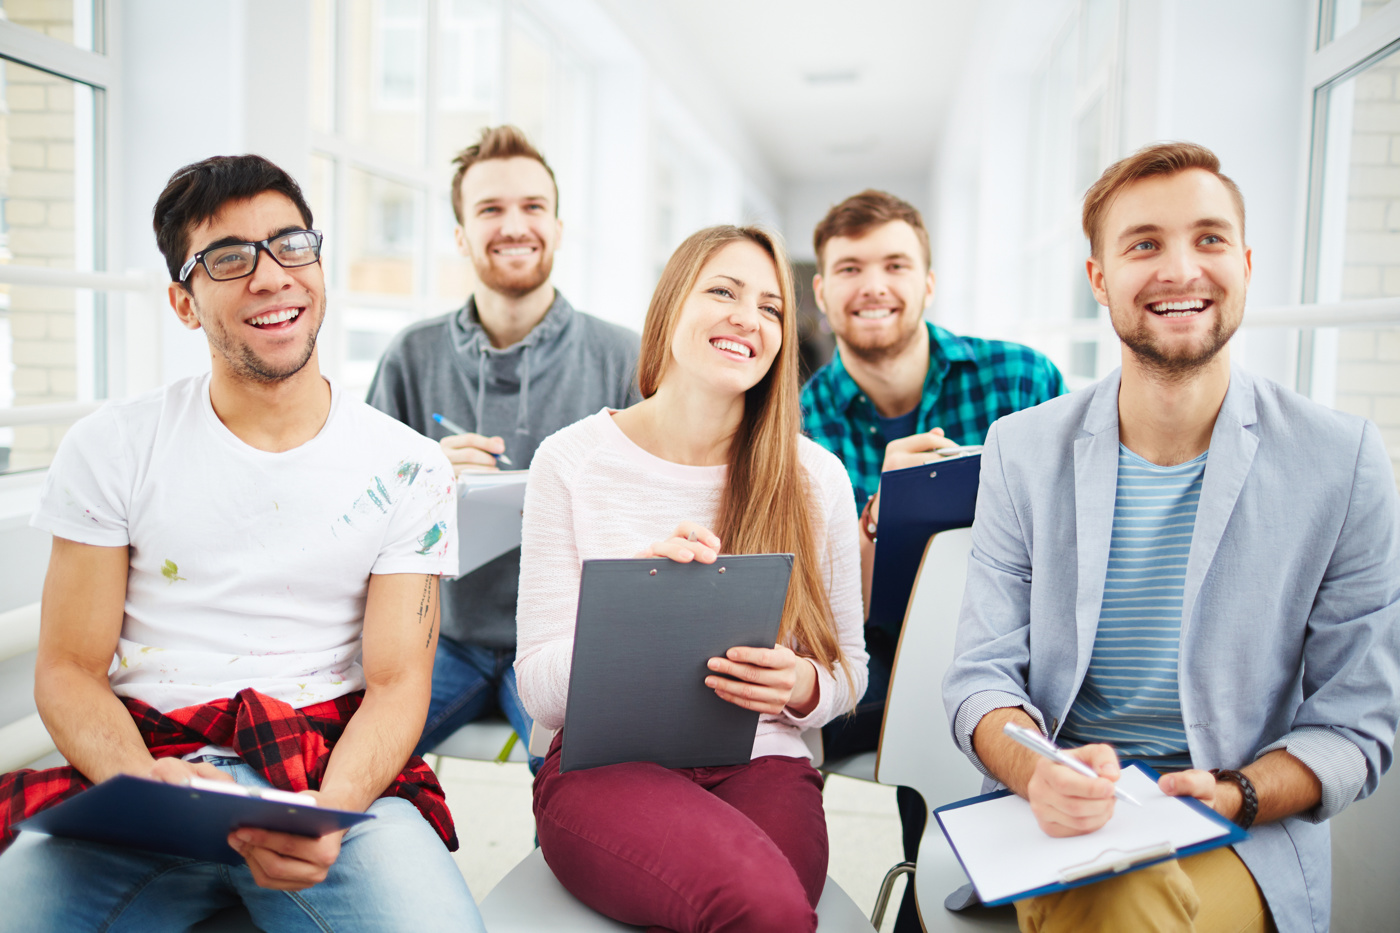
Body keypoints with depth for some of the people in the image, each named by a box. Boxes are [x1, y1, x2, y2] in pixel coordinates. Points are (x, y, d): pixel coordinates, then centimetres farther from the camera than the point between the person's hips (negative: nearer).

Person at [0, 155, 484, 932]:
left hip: (333, 775, 0)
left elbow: (397, 684, -1)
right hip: (139, 761, 1)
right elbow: (68, 670, 3)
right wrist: (144, 782, -19)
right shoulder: (110, 448, 5)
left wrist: (325, 812, -22)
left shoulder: (406, 469, 3)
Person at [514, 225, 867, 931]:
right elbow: (541, 694, -3)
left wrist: (804, 687, -12)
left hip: (760, 766, 2)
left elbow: (850, 669, 13)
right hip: (604, 766, -2)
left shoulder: (816, 479, 4)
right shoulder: (570, 462, -1)